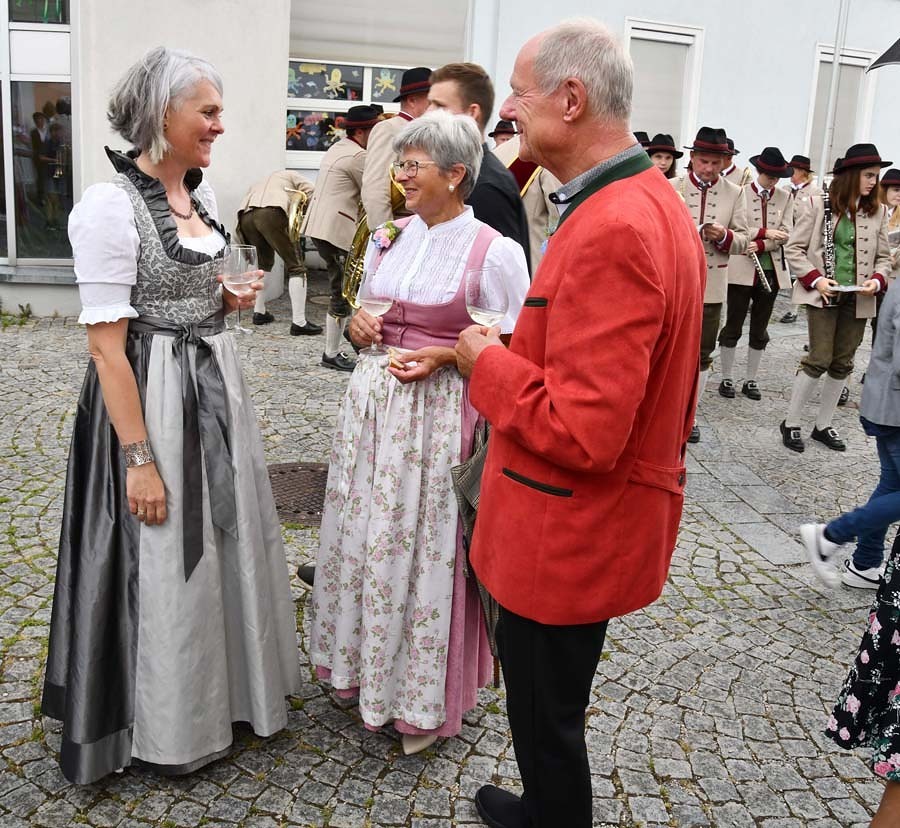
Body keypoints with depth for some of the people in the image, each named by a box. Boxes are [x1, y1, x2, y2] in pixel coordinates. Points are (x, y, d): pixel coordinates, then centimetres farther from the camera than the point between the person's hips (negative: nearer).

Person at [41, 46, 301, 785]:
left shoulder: (201, 191, 6)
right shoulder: (110, 204, -18)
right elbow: (106, 344, -20)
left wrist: (228, 302, -1)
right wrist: (140, 458, -22)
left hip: (217, 386, 8)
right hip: (152, 397, -8)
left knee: (227, 545, 17)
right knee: (164, 564, 5)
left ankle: (223, 688, 39)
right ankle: (167, 724, 27)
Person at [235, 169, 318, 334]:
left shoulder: (262, 183, 43)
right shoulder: (292, 175, 28)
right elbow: (312, 194, 10)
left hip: (245, 215, 6)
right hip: (271, 212, -6)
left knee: (263, 264, 29)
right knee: (296, 266, 0)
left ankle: (259, 312, 26)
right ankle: (299, 322, -8)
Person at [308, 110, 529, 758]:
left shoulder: (494, 252, -11)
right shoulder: (388, 239, 8)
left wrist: (444, 354, -19)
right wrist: (359, 325, -2)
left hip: (439, 415, -6)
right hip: (373, 402, 6)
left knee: (424, 546, 2)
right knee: (364, 534, 13)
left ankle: (425, 697, 22)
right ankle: (365, 663, 36)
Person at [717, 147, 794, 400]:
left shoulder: (785, 198, 9)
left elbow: (785, 234, 0)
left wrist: (760, 245, -15)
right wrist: (765, 232, -17)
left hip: (771, 270, 4)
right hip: (742, 270, -4)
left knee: (760, 329, 10)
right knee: (733, 326, 2)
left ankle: (751, 380, 19)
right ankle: (727, 378, 12)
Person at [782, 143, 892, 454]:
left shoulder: (877, 212, 6)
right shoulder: (819, 206, -5)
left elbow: (883, 257, 11)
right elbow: (794, 248, -3)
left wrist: (877, 281, -9)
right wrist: (815, 279, -14)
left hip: (858, 299, 4)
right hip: (823, 296, -4)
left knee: (842, 364, 9)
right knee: (819, 359, -8)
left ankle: (823, 425, 23)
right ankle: (791, 424, 6)